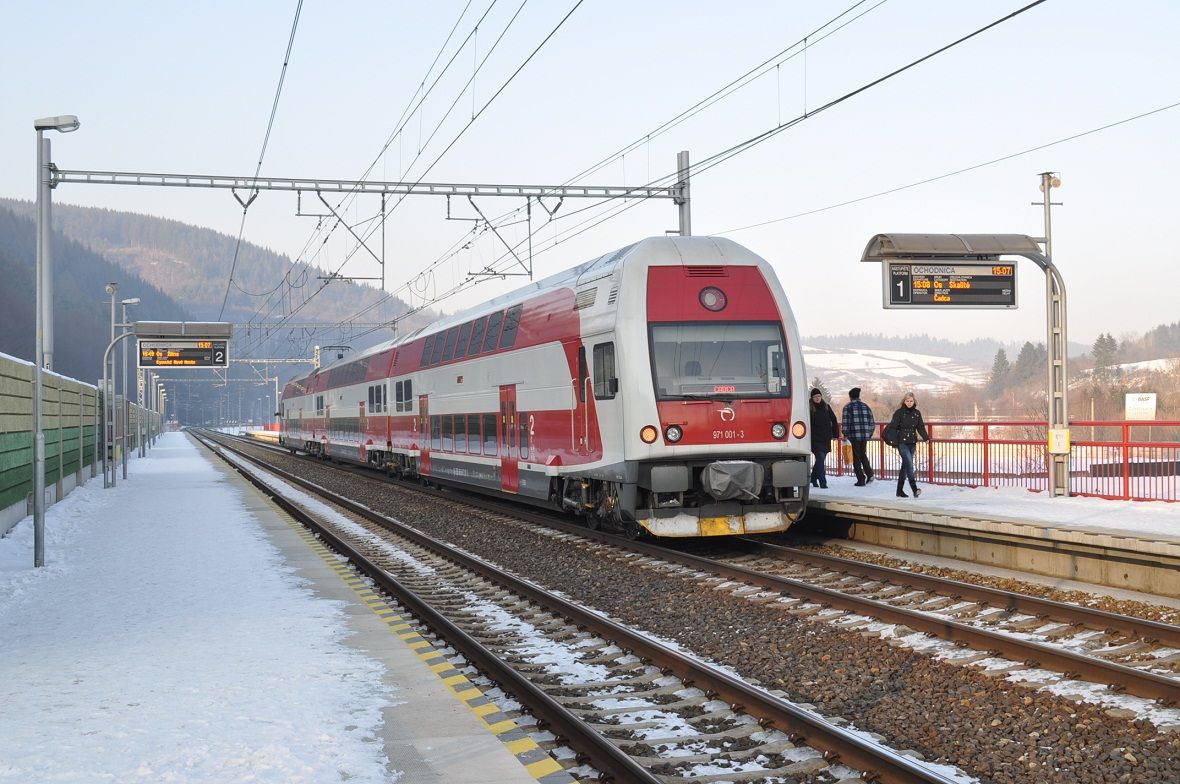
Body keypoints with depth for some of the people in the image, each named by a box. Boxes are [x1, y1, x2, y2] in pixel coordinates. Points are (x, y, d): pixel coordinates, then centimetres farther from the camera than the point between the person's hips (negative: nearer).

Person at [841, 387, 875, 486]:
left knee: (856, 457, 4)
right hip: (865, 435, 4)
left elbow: (844, 423, -10)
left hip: (854, 436, -4)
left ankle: (861, 480, 3)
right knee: (863, 454, 21)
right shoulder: (866, 406, 10)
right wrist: (869, 434, 19)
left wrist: (845, 435, -2)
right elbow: (872, 422, 10)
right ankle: (869, 474, 5)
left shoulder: (848, 407, -4)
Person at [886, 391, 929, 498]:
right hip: (902, 442, -6)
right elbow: (893, 426, -10)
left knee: (905, 466, 10)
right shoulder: (899, 412, -5)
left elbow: (921, 427, 14)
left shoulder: (917, 413, 10)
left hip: (912, 443, 6)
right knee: (909, 464, -17)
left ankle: (900, 490, 18)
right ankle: (914, 489, -25)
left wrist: (926, 437, 0)